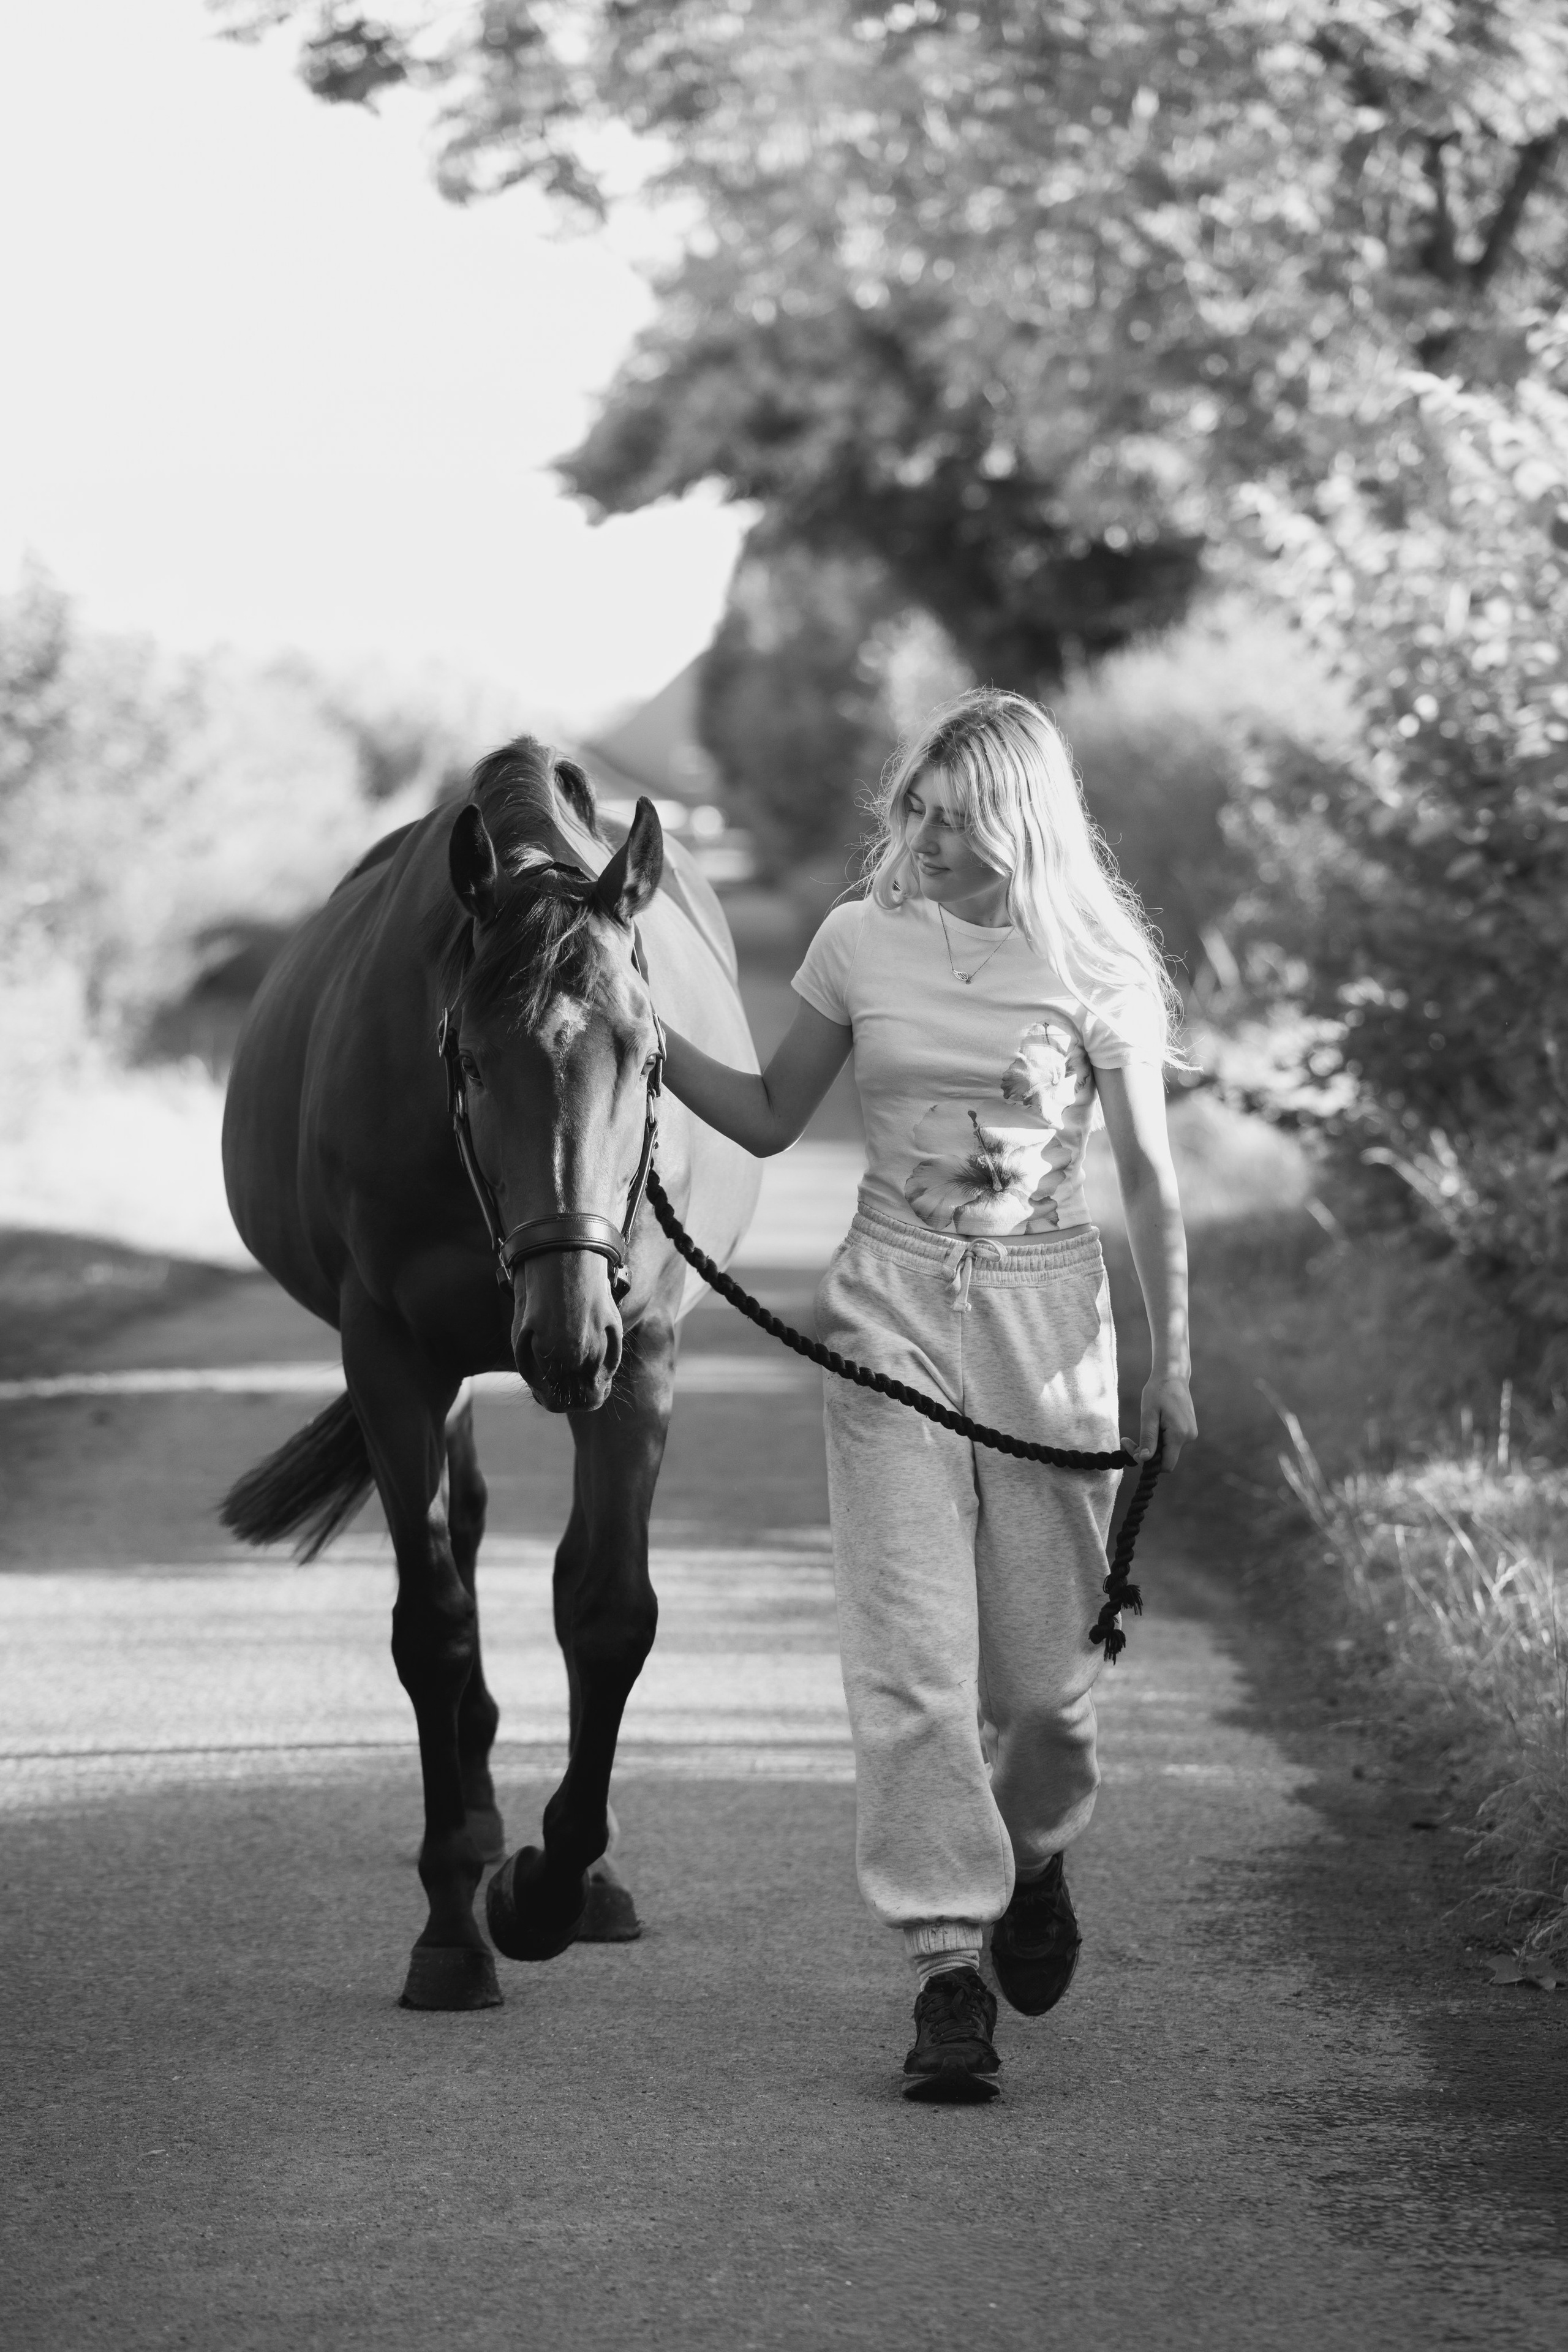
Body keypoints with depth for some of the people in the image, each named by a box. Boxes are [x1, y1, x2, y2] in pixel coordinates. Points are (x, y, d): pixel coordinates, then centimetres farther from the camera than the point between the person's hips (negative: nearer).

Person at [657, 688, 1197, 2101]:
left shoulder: (1095, 967, -4)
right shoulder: (863, 943, 3)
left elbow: (1150, 1178, 1)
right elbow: (771, 1119, 14)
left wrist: (1172, 1361, -2)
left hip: (1045, 1312, -1)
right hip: (891, 1312, 1)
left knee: (1045, 1660, 4)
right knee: (908, 1651, -8)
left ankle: (1033, 1854, 37)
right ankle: (950, 1968, -5)